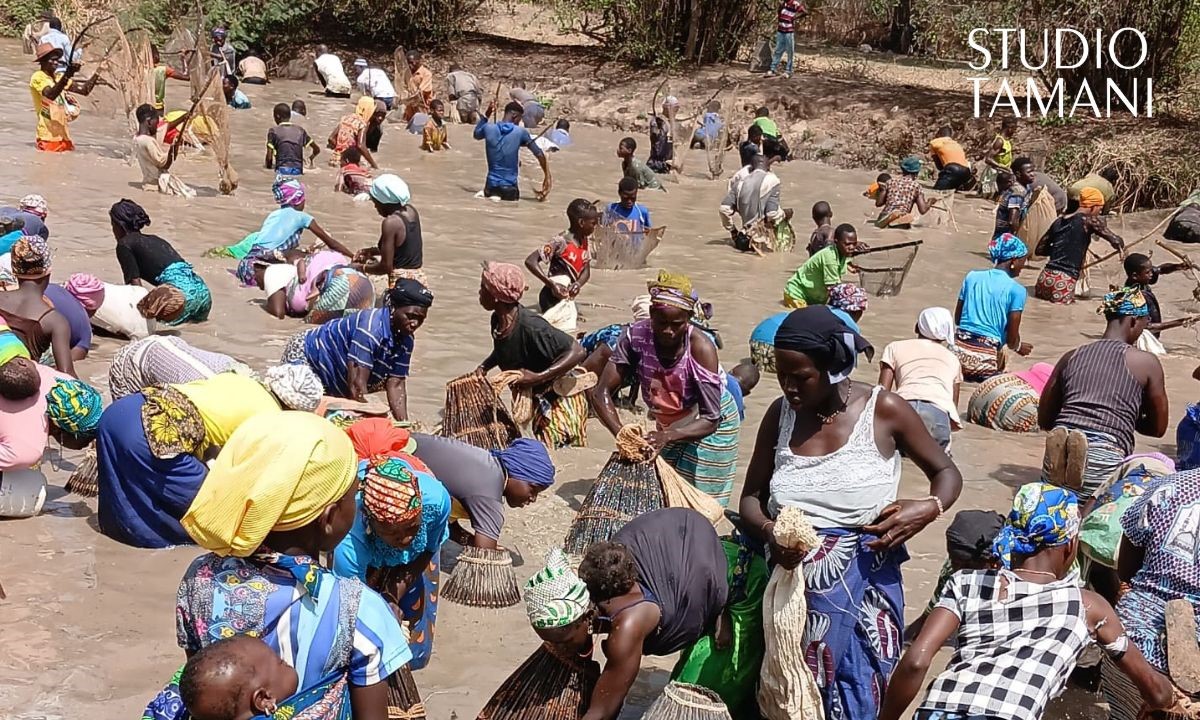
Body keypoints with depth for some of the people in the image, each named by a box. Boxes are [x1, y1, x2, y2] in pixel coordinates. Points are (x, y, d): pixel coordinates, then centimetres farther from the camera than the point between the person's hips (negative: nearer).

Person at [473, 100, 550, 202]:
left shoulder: (489, 128, -2)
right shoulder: (521, 132, -7)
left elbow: (476, 135, 24)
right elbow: (539, 154, -1)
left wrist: (486, 114, 25)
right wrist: (547, 177, 9)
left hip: (491, 185, 2)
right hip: (510, 187, -2)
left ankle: (488, 195, -6)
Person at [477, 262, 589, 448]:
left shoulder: (530, 326, -31)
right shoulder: (497, 321, -5)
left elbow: (577, 352, -32)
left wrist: (538, 377, -36)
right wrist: (484, 367, -1)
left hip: (560, 401, -8)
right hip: (538, 400, 9)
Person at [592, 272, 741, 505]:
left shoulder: (700, 348, -31)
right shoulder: (636, 336, -24)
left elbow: (710, 420, -31)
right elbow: (602, 392, -23)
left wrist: (668, 435, -48)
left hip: (709, 424, -3)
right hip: (668, 423, 3)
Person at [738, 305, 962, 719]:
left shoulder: (883, 410, -8)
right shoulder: (781, 413, 1)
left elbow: (947, 473, 4)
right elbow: (751, 497, 5)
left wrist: (929, 509, -18)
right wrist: (768, 530, -17)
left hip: (861, 586, -2)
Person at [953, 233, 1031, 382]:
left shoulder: (972, 276, 8)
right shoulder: (1016, 290, -4)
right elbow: (1012, 339, -2)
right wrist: (1018, 347, 20)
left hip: (958, 351, 5)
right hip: (985, 358, -4)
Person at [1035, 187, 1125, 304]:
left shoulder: (1059, 221, 16)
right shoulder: (1090, 220, 0)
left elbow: (1040, 249, 23)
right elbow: (1117, 242, -3)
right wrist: (1122, 249, 18)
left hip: (1045, 278, 7)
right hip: (1063, 283, -7)